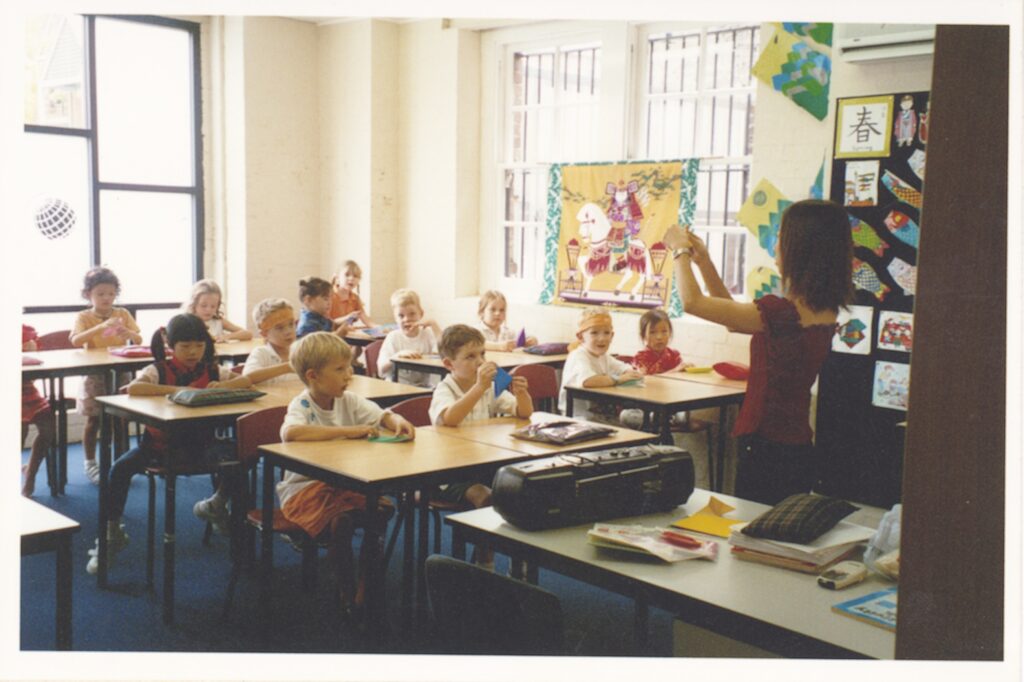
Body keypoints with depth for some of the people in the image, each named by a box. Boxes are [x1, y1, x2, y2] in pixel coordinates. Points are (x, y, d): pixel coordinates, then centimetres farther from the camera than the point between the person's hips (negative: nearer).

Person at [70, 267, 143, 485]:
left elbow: (139, 340, -1)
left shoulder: (123, 314, 5)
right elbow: (76, 340, -21)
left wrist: (129, 333, -24)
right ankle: (90, 463, 12)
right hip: (95, 375, -2)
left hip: (120, 371, 2)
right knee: (94, 419, -2)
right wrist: (101, 327, -32)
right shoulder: (84, 317, -3)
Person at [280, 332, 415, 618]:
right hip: (304, 489, -6)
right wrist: (346, 431, -37)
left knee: (382, 509, -20)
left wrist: (398, 421, -20)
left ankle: (366, 581, -1)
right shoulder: (301, 406, -15)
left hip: (344, 483, 6)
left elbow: (383, 416, 6)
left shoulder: (349, 401, 4)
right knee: (341, 520, -32)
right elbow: (291, 433, -36)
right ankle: (347, 593, -10)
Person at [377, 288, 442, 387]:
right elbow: (381, 369, -11)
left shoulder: (428, 333, 4)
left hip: (423, 386, 0)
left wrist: (433, 324, -14)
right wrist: (399, 355, -26)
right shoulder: (393, 337, 1)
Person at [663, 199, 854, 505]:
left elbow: (693, 302, -15)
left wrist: (680, 251, 3)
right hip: (799, 449, 9)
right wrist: (704, 262, 17)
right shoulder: (825, 313, 5)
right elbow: (736, 319, 16)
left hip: (768, 453, -9)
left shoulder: (782, 313, -23)